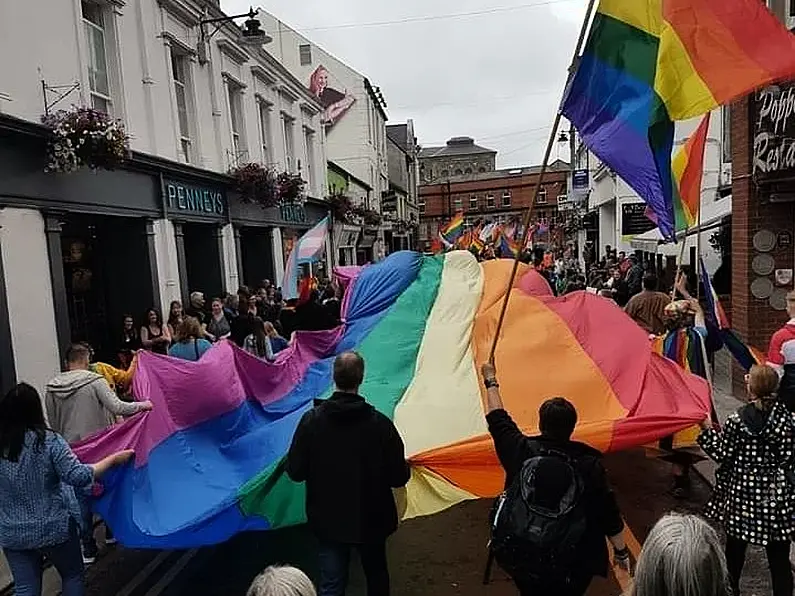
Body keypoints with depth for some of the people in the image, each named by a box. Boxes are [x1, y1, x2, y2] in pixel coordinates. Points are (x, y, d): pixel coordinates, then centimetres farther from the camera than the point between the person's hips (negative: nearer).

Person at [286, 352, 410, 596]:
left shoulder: (311, 420, -16)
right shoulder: (379, 423, -20)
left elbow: (295, 472, -10)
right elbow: (399, 477, -15)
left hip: (328, 520, 1)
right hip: (371, 519, 0)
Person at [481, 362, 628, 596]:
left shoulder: (522, 451, -12)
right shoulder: (589, 464, -15)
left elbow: (498, 419, 4)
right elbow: (608, 513, -6)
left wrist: (491, 380, 18)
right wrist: (621, 551, 11)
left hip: (520, 558, 2)